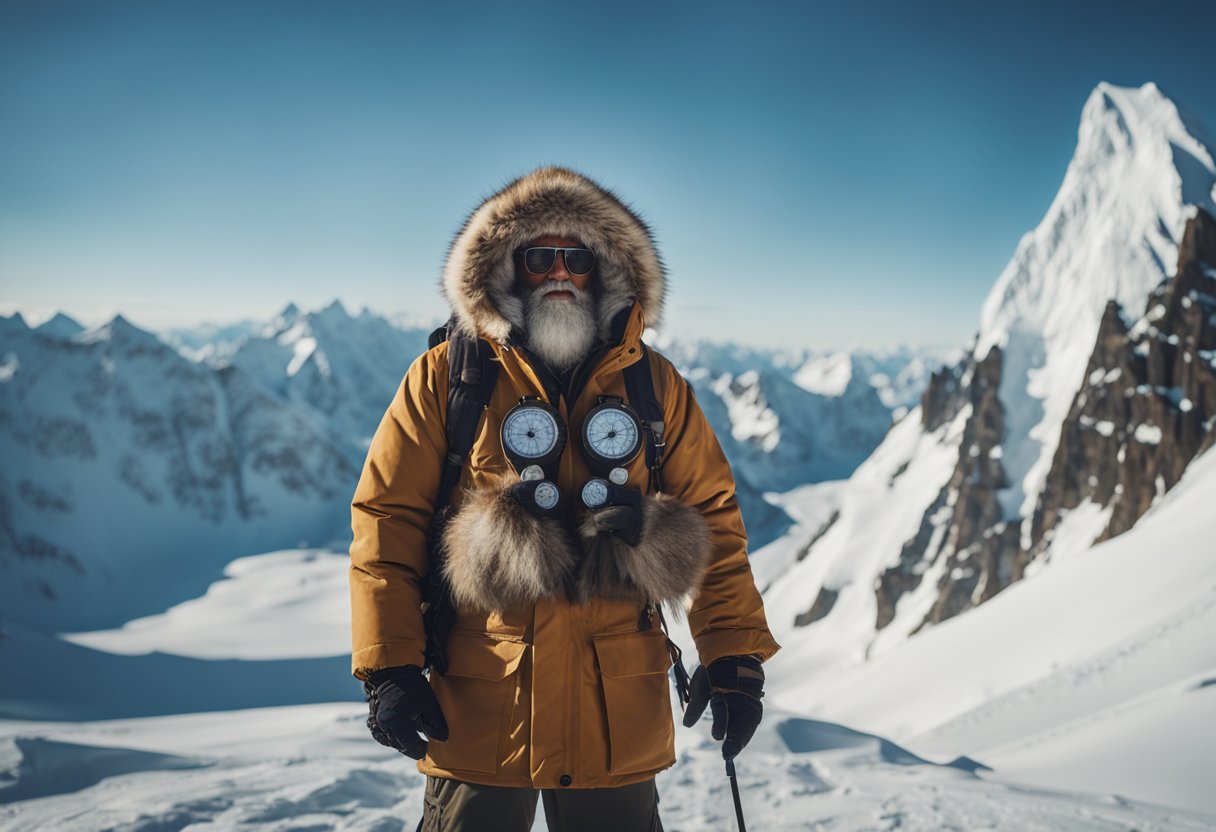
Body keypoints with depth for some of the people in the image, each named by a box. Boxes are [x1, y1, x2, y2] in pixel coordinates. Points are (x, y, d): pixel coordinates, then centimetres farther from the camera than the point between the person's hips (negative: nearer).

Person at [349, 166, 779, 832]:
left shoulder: (656, 386, 5)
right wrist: (390, 668, -7)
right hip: (479, 710, -1)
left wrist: (733, 657, 1)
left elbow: (712, 517, 6)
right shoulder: (445, 377, 0)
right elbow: (387, 516, -2)